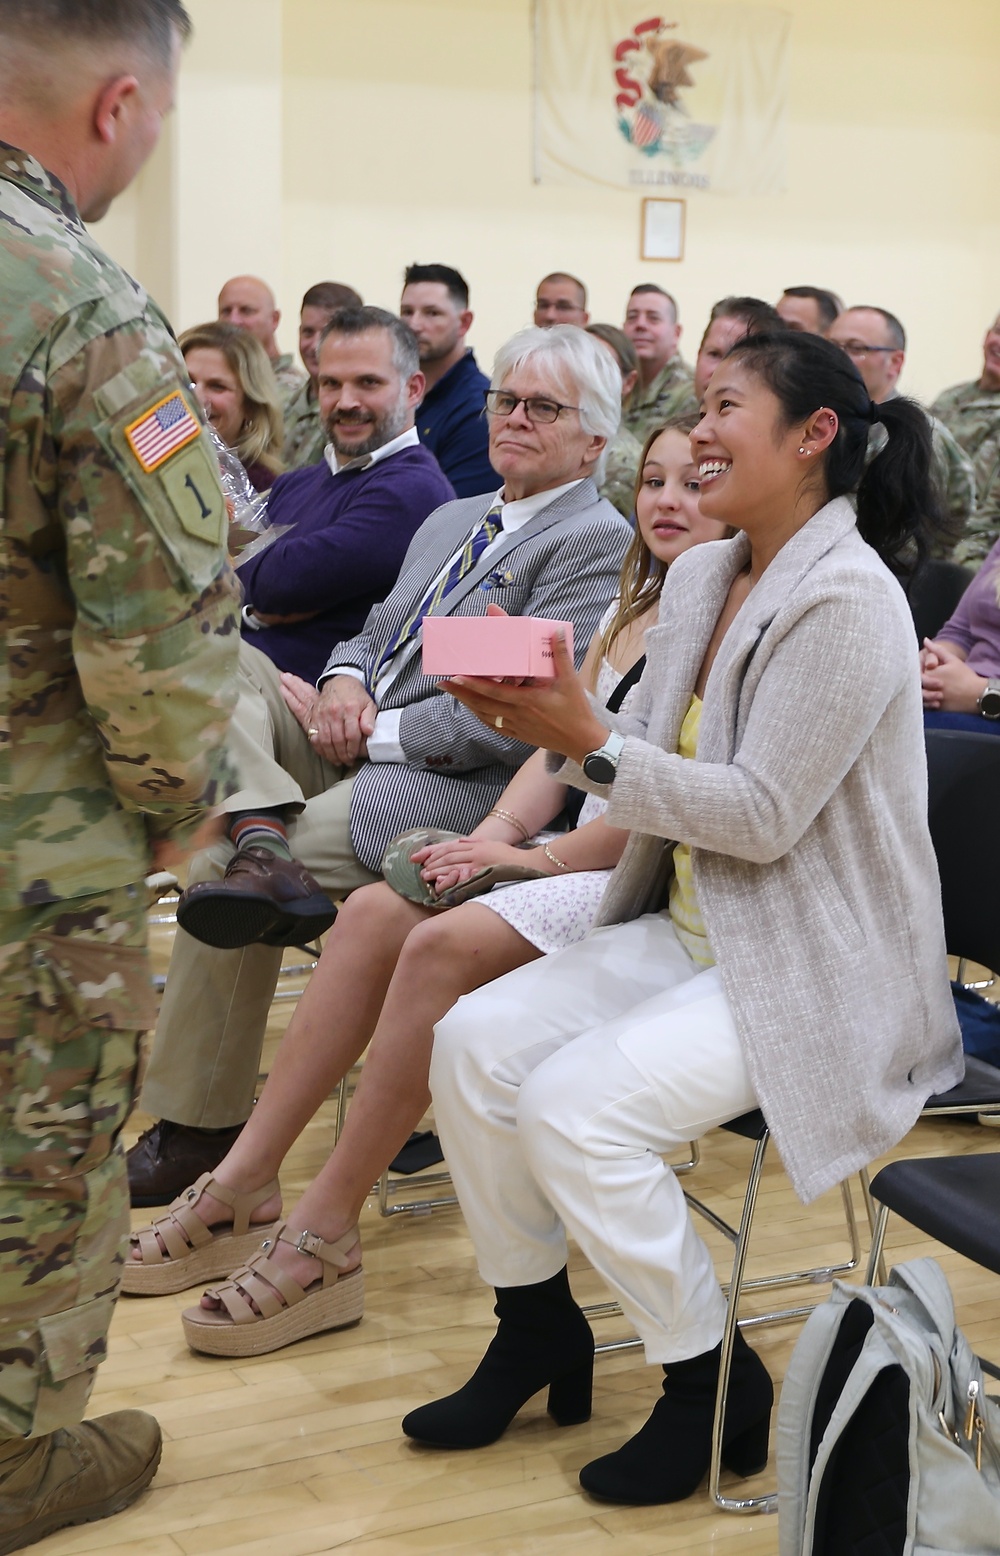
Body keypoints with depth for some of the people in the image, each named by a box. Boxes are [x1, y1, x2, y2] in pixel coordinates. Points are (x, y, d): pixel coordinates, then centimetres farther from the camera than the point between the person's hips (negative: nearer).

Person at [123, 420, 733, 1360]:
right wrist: (496, 833, -2)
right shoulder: (633, 611, 18)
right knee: (375, 911, -9)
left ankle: (324, 1234, -17)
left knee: (446, 944, -27)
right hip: (581, 854, 9)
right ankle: (245, 1183, -7)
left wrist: (547, 856, -15)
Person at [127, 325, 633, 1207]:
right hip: (363, 750, 9)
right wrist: (345, 683, -1)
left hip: (457, 787, -9)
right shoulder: (452, 520, 23)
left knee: (216, 869, -21)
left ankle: (203, 1134, -9)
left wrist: (371, 732, -13)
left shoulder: (597, 543, -7)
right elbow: (374, 635, 24)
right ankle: (260, 836, -32)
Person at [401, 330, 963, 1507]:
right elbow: (645, 763, 10)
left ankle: (716, 1387, -2)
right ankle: (534, 1331, 12)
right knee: (475, 1040, -7)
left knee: (576, 1101, -24)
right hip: (690, 928, 8)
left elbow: (763, 815, -22)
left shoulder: (846, 601, -19)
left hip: (815, 966, -8)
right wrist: (548, 720, -9)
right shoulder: (701, 577, 8)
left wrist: (587, 741, -22)